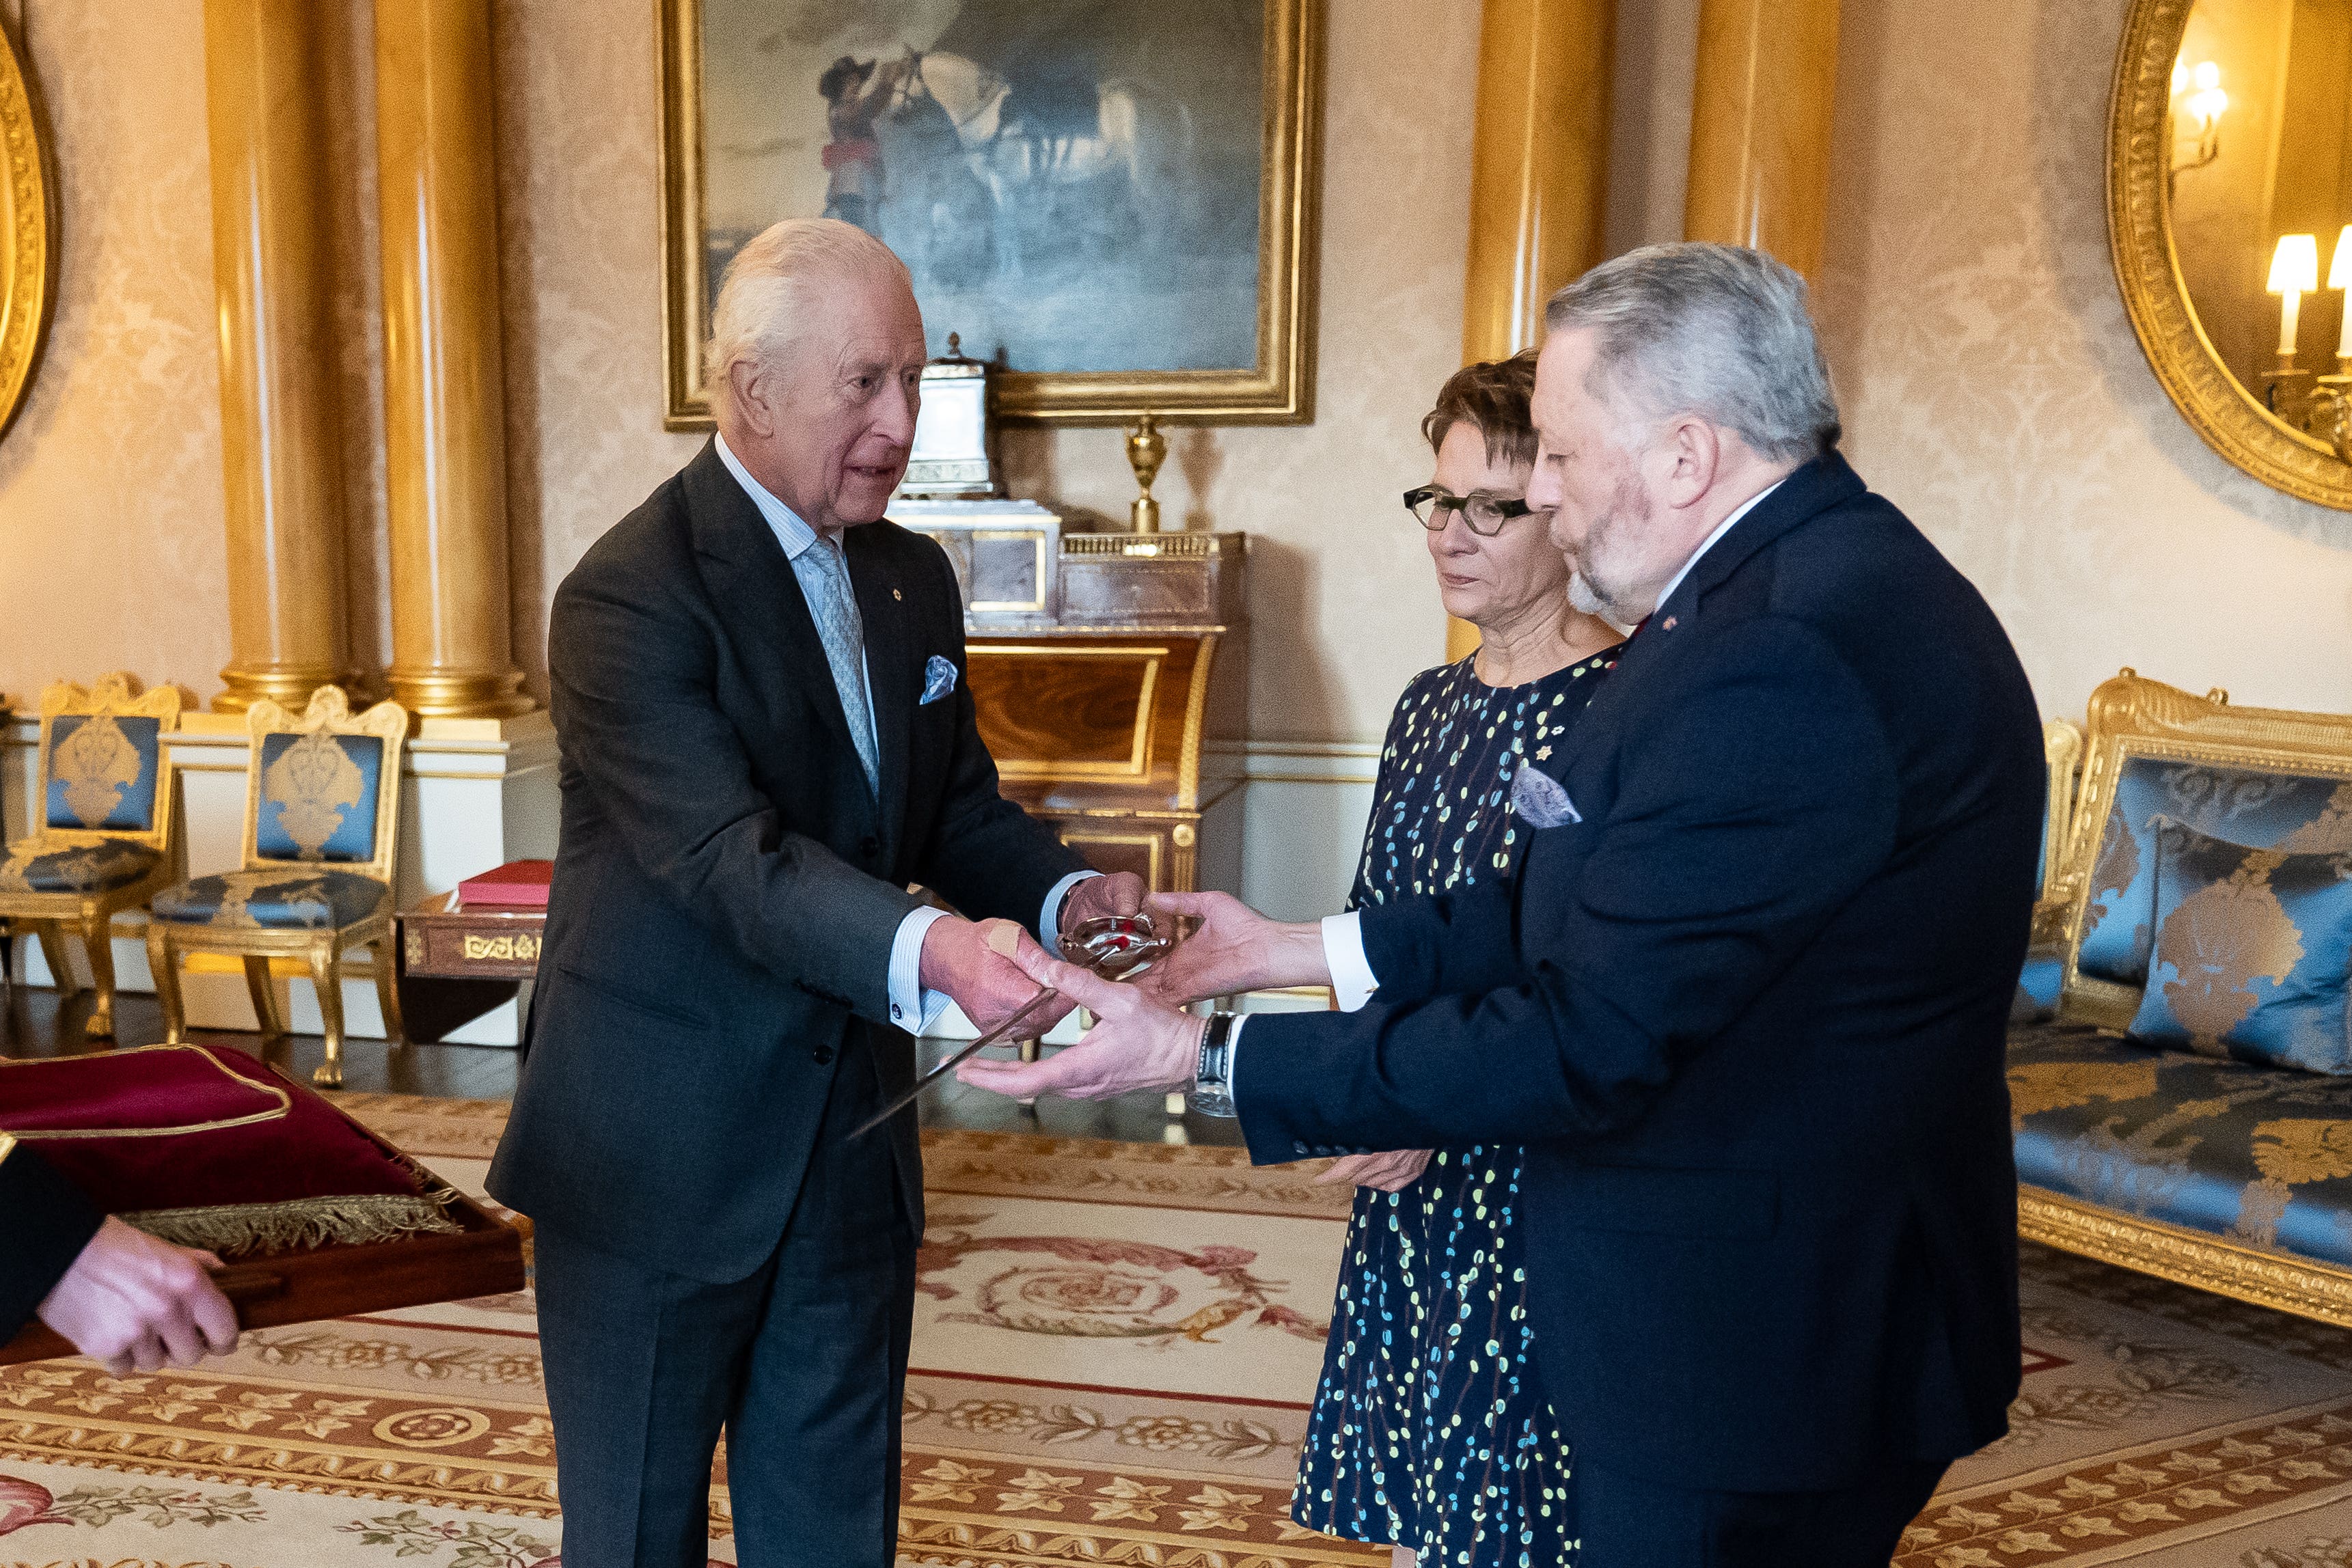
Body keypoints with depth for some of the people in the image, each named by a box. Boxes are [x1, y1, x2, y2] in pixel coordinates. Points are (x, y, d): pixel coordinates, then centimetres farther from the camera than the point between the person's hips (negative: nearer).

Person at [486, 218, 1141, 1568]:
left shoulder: (915, 580, 6)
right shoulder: (631, 598, -18)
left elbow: (956, 806, 8)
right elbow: (728, 858, -29)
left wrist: (1063, 893, -13)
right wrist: (927, 950, -45)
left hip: (852, 1143, 6)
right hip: (660, 1156, -6)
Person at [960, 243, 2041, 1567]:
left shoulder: (1782, 663, -28)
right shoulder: (1832, 580, 5)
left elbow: (1583, 1042, -27)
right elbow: (1590, 905, 7)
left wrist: (1200, 1054, -21)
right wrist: (1301, 948, 5)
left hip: (1751, 1350, -9)